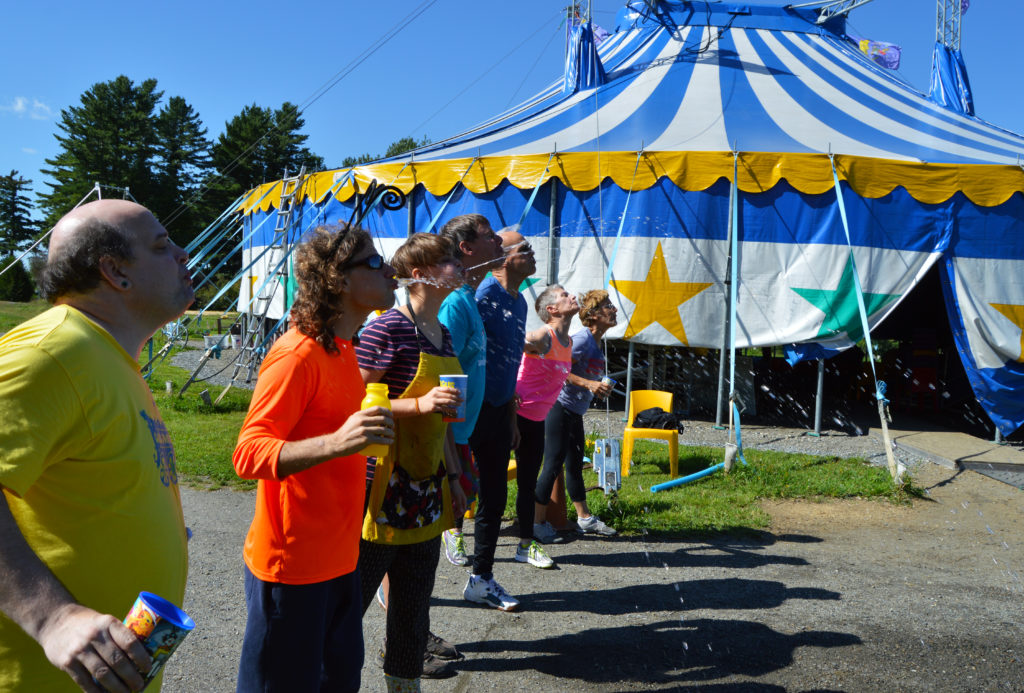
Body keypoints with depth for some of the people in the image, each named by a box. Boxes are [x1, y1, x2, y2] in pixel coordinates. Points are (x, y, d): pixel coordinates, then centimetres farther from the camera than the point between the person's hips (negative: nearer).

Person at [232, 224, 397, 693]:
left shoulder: (341, 349, 10)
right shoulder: (296, 354, -19)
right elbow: (248, 454, -25)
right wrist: (336, 443, -39)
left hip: (338, 560, 9)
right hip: (291, 568, -9)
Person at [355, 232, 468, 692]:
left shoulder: (443, 336, 12)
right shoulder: (388, 330, -14)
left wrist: (453, 477, 19)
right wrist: (419, 404, -24)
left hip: (425, 488, 8)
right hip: (384, 487, -8)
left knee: (412, 602, 18)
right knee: (352, 594, 3)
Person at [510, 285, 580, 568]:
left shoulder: (568, 342, 9)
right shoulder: (543, 337, -17)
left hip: (536, 420, 8)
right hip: (513, 414, -8)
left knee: (528, 483, 14)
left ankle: (526, 545, 24)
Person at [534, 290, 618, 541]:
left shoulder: (595, 342, 13)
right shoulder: (582, 338, -16)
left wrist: (600, 388, 10)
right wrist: (589, 384, -25)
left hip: (575, 412, 10)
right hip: (560, 407, -10)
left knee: (575, 464, 18)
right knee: (553, 465, -6)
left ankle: (584, 518, 28)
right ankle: (537, 522, 3)